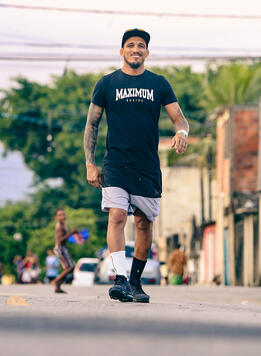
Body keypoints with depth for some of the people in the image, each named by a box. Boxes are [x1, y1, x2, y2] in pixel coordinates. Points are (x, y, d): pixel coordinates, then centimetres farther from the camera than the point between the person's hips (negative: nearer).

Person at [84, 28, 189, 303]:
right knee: (117, 215, -19)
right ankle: (120, 280, -27)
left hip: (148, 167, 2)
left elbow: (179, 118, 7)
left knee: (144, 223, 5)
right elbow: (91, 124, 8)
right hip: (116, 165, -2)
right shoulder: (107, 84, 5)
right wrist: (90, 164, 2)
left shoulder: (159, 84, 9)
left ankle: (135, 282, 19)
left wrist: (181, 132, -18)